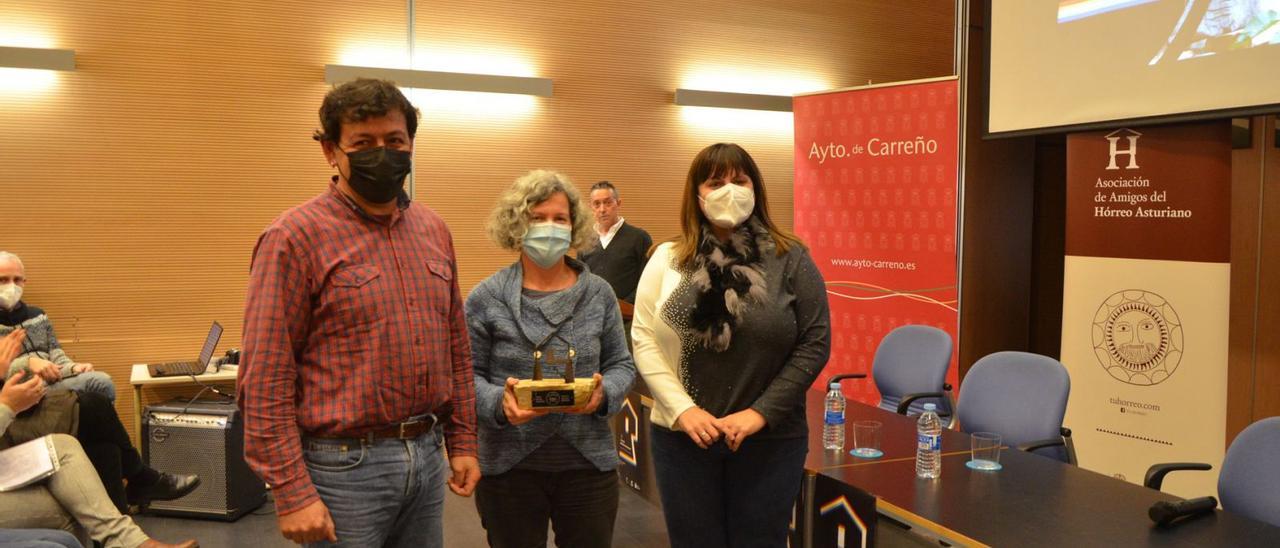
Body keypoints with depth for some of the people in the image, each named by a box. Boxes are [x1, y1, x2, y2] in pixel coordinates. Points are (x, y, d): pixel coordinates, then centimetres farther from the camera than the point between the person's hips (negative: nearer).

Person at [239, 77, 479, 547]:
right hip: (344, 464, -5)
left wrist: (462, 442, 11)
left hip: (428, 456, 6)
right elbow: (266, 379, -13)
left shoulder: (433, 230, 8)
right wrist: (292, 492, -14)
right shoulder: (295, 237, -11)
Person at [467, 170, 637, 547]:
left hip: (590, 462, 2)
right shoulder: (486, 298, -3)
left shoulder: (599, 293, 4)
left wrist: (603, 393, -13)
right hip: (508, 466, -1)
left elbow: (621, 364, 8)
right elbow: (468, 374, -1)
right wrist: (499, 403, -21)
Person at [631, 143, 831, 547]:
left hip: (770, 441, -1)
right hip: (682, 436, 2)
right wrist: (683, 409, -10)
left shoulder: (790, 260, -2)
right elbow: (644, 340, 1)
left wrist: (760, 413, -11)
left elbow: (814, 344, -4)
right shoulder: (667, 259, 3)